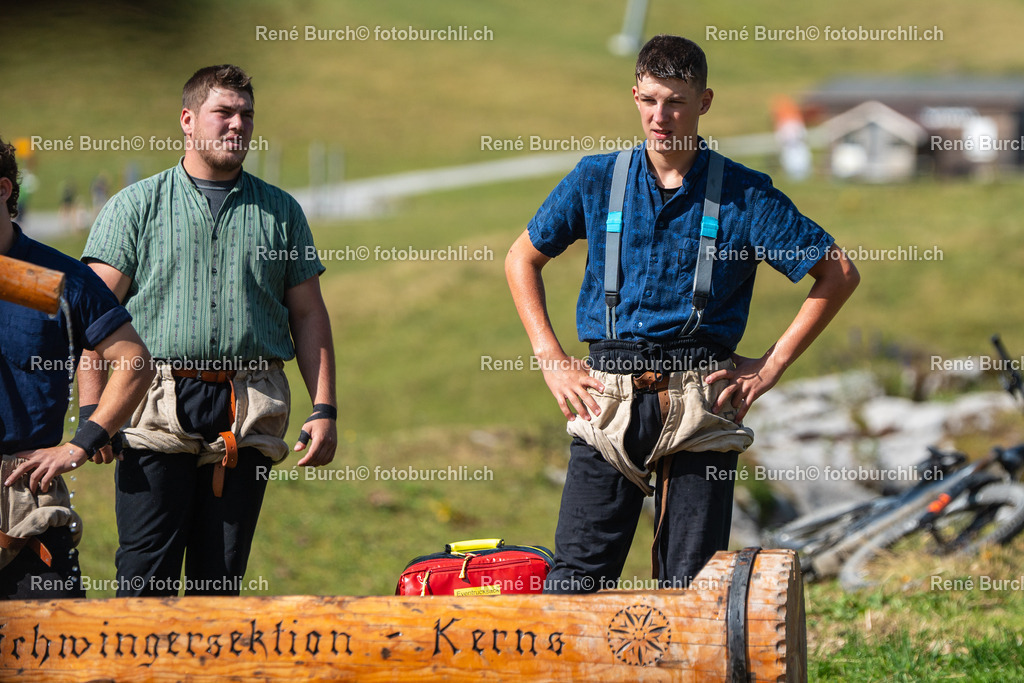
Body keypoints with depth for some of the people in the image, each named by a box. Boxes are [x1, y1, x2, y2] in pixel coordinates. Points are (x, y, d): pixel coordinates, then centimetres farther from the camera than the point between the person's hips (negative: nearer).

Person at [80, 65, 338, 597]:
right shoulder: (133, 207, 8)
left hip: (249, 418, 2)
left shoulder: (280, 212, 16)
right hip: (158, 412, -2)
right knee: (146, 570, -8)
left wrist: (323, 409, 6)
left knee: (222, 576, 3)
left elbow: (309, 315, 16)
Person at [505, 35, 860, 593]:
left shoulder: (745, 195, 2)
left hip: (701, 400, -1)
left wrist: (772, 365, 2)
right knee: (575, 577, -4)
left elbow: (838, 274, 7)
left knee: (692, 585, 1)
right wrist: (551, 360, 9)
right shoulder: (595, 181, 8)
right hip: (610, 399, 1)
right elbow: (522, 259, 20)